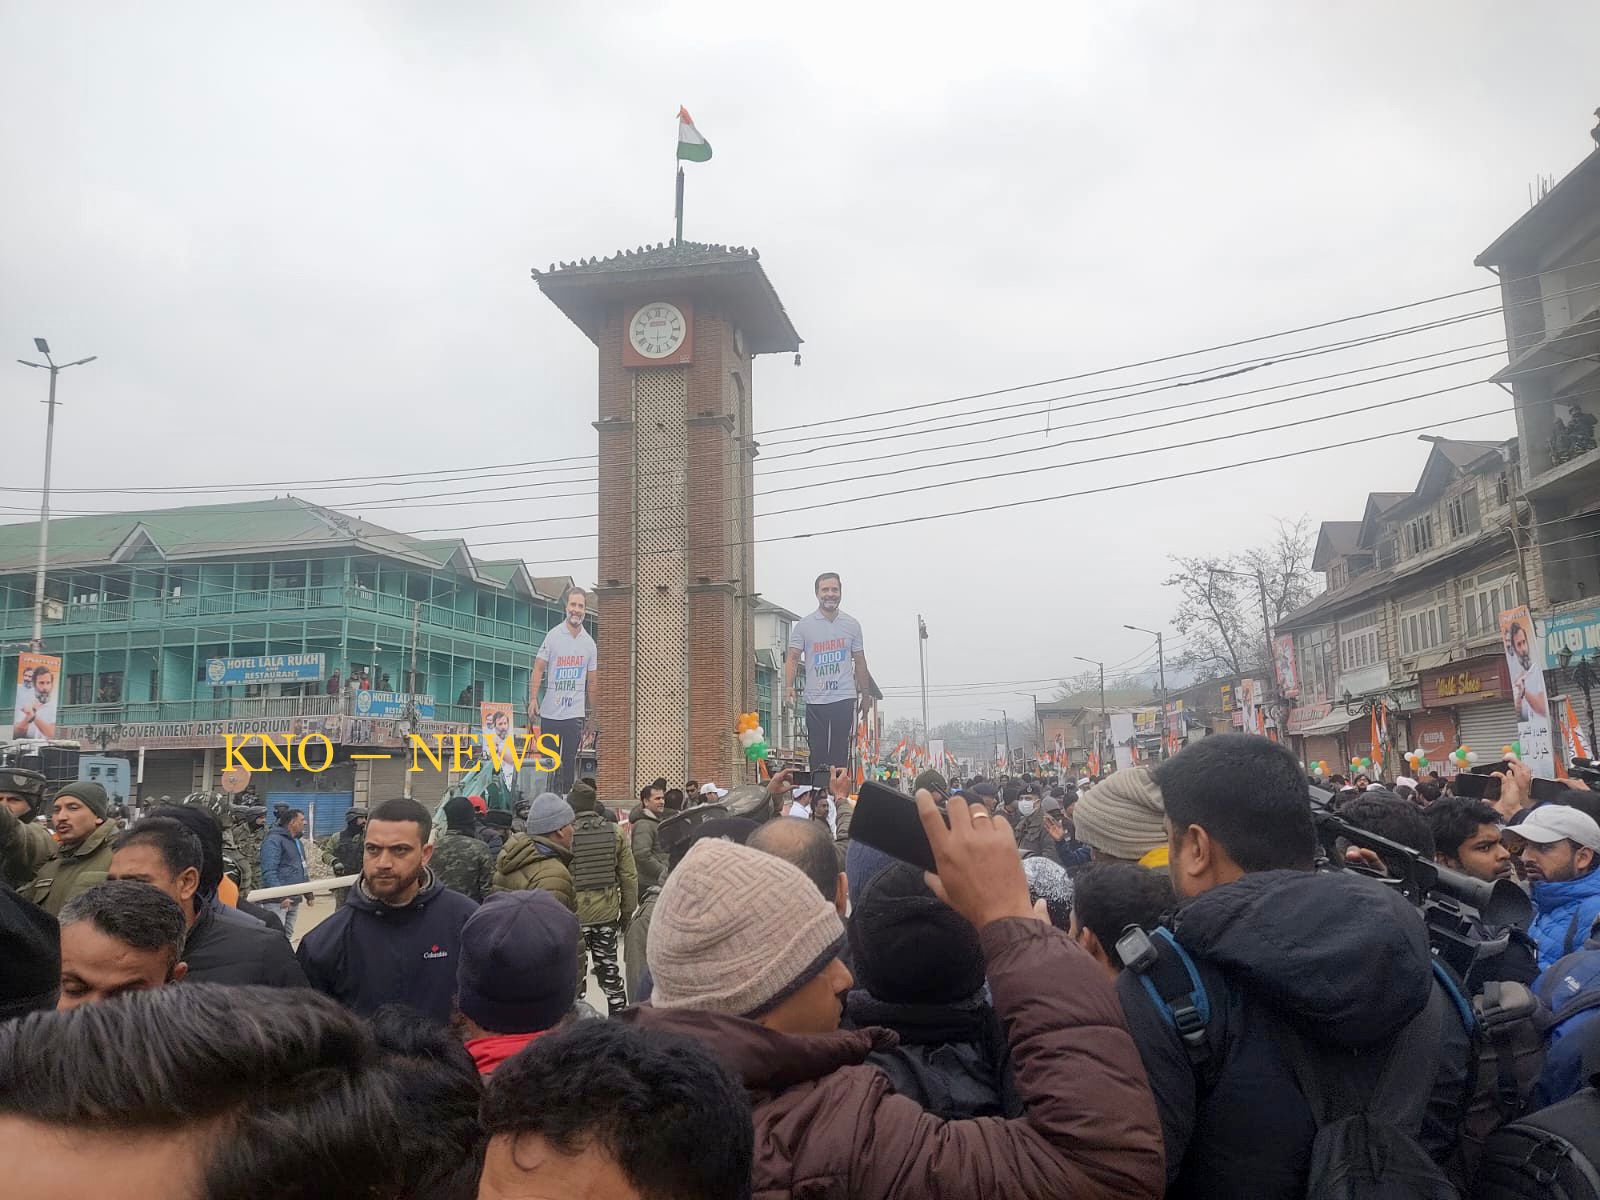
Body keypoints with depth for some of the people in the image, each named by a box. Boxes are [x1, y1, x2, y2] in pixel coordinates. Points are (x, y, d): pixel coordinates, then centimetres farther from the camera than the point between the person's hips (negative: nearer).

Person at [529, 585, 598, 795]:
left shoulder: (589, 643, 8)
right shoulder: (553, 636, -1)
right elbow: (539, 668, -1)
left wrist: (591, 715, 12)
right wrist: (533, 698, -13)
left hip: (575, 714, 2)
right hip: (550, 712, -2)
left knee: (570, 762, 2)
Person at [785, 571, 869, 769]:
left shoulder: (852, 625, 9)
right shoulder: (804, 625, 3)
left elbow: (859, 661, 15)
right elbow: (792, 658, 0)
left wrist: (864, 692, 13)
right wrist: (788, 687, -14)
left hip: (844, 698, 1)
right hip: (815, 700, -1)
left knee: (840, 752, 3)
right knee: (817, 751, 1)